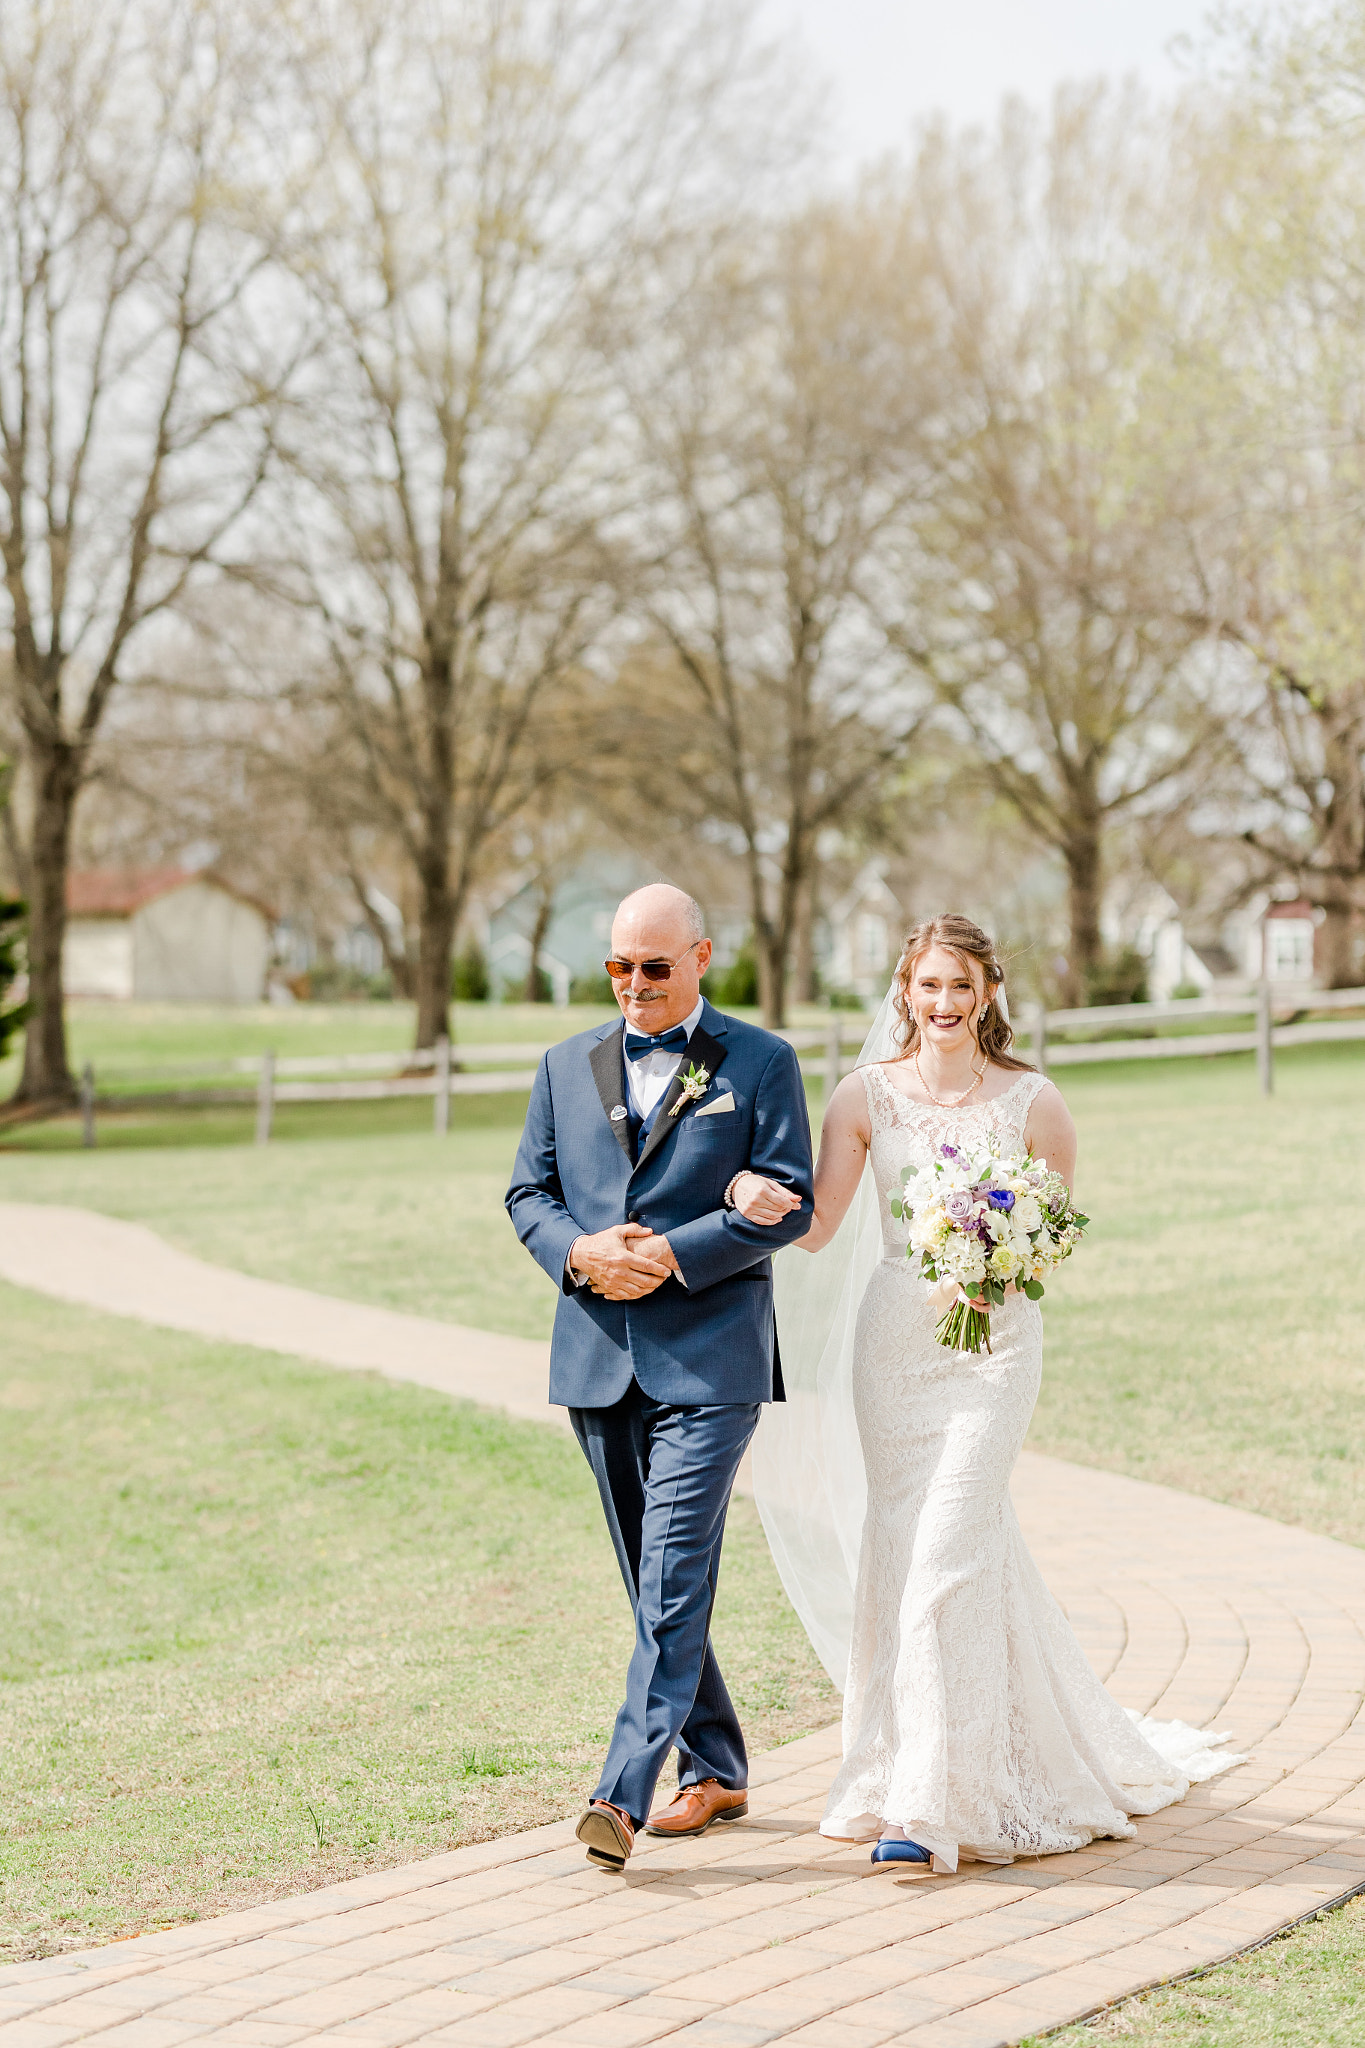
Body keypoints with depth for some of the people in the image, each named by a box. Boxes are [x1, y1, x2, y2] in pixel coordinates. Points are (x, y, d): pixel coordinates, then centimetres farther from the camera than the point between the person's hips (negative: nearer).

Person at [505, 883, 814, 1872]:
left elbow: (791, 1202, -5)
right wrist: (579, 1252, -9)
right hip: (598, 1359, 5)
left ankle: (623, 1796, -17)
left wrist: (672, 1255, -15)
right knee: (655, 1580, 12)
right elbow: (529, 1192, 13)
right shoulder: (569, 1064, 13)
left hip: (709, 1355, -5)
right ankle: (715, 1772, 24)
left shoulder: (761, 1063, 1)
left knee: (673, 1577, -13)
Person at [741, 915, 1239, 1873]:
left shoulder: (1033, 1103, -3)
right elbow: (817, 1225, -3)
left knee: (945, 1554, -12)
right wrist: (757, 1199, -24)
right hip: (892, 1338, 3)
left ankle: (930, 1802, -7)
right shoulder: (867, 1095, 2)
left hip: (991, 1344, -3)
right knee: (900, 1549, 9)